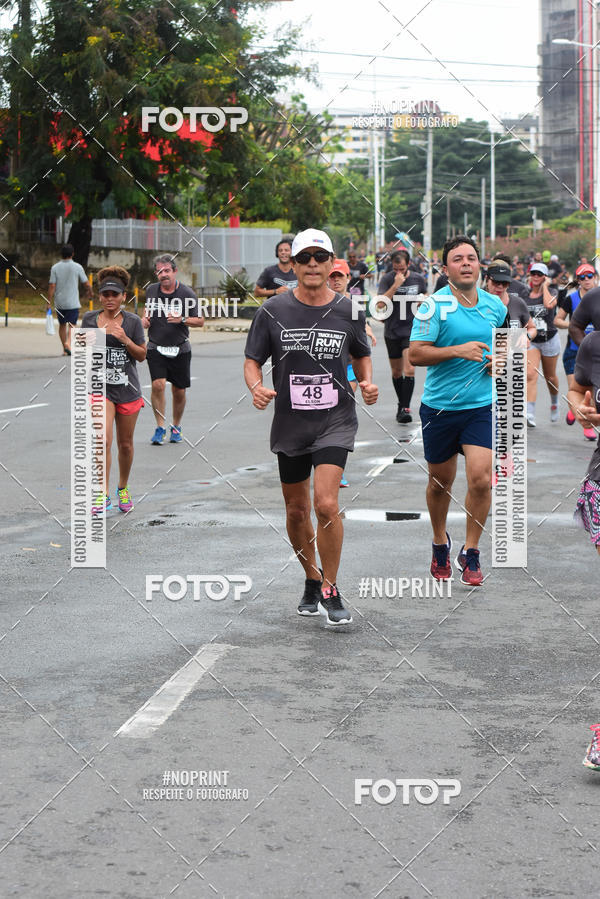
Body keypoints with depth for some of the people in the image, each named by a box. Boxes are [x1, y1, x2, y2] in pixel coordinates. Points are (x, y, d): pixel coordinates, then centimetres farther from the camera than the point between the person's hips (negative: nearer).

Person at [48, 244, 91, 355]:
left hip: (59, 303, 2)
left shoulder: (55, 267, -2)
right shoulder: (77, 267, -5)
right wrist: (89, 293, 21)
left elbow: (52, 286, -6)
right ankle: (68, 343, -26)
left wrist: (49, 303, -1)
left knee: (62, 325, 15)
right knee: (72, 325, 0)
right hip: (73, 303, -2)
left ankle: (65, 349, 19)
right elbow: (87, 284, -1)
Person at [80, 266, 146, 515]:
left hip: (127, 390, 1)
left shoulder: (132, 321, 0)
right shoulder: (89, 319, 3)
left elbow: (141, 355, 1)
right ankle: (103, 494, -14)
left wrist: (125, 339, -16)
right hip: (100, 388, -1)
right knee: (103, 440, -18)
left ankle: (123, 488, 32)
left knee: (125, 444, 11)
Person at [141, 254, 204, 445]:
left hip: (180, 349, -1)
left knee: (179, 391, 6)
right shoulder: (151, 290, 3)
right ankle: (160, 428, -7)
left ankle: (176, 427, 27)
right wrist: (144, 319, 3)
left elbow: (200, 321, -2)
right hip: (156, 348, 1)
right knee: (158, 385, -17)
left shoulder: (187, 293, -6)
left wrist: (182, 319, -18)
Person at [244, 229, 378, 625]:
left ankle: (330, 589, 0)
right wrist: (257, 388, -18)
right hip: (289, 424, 2)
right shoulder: (273, 311, -3)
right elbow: (253, 361, 3)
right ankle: (312, 578, 36)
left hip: (336, 421, -2)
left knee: (326, 504, -17)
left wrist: (367, 383, -3)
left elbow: (362, 355, 16)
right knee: (297, 511, 11)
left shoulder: (349, 310, 0)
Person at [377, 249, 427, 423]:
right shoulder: (387, 279, -6)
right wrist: (395, 285, -26)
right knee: (396, 372, 12)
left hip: (412, 330, -1)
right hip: (392, 332, 1)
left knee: (409, 371, -15)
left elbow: (425, 298, 19)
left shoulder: (418, 279, 0)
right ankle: (402, 404, 29)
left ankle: (405, 408, -15)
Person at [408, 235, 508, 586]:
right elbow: (415, 354, -15)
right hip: (439, 406, -2)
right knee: (441, 482, 12)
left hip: (482, 405, 2)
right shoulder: (435, 305, -10)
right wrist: (457, 351, -23)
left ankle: (471, 552, 6)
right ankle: (440, 543, 37)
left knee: (481, 478, -12)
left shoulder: (495, 304, 5)